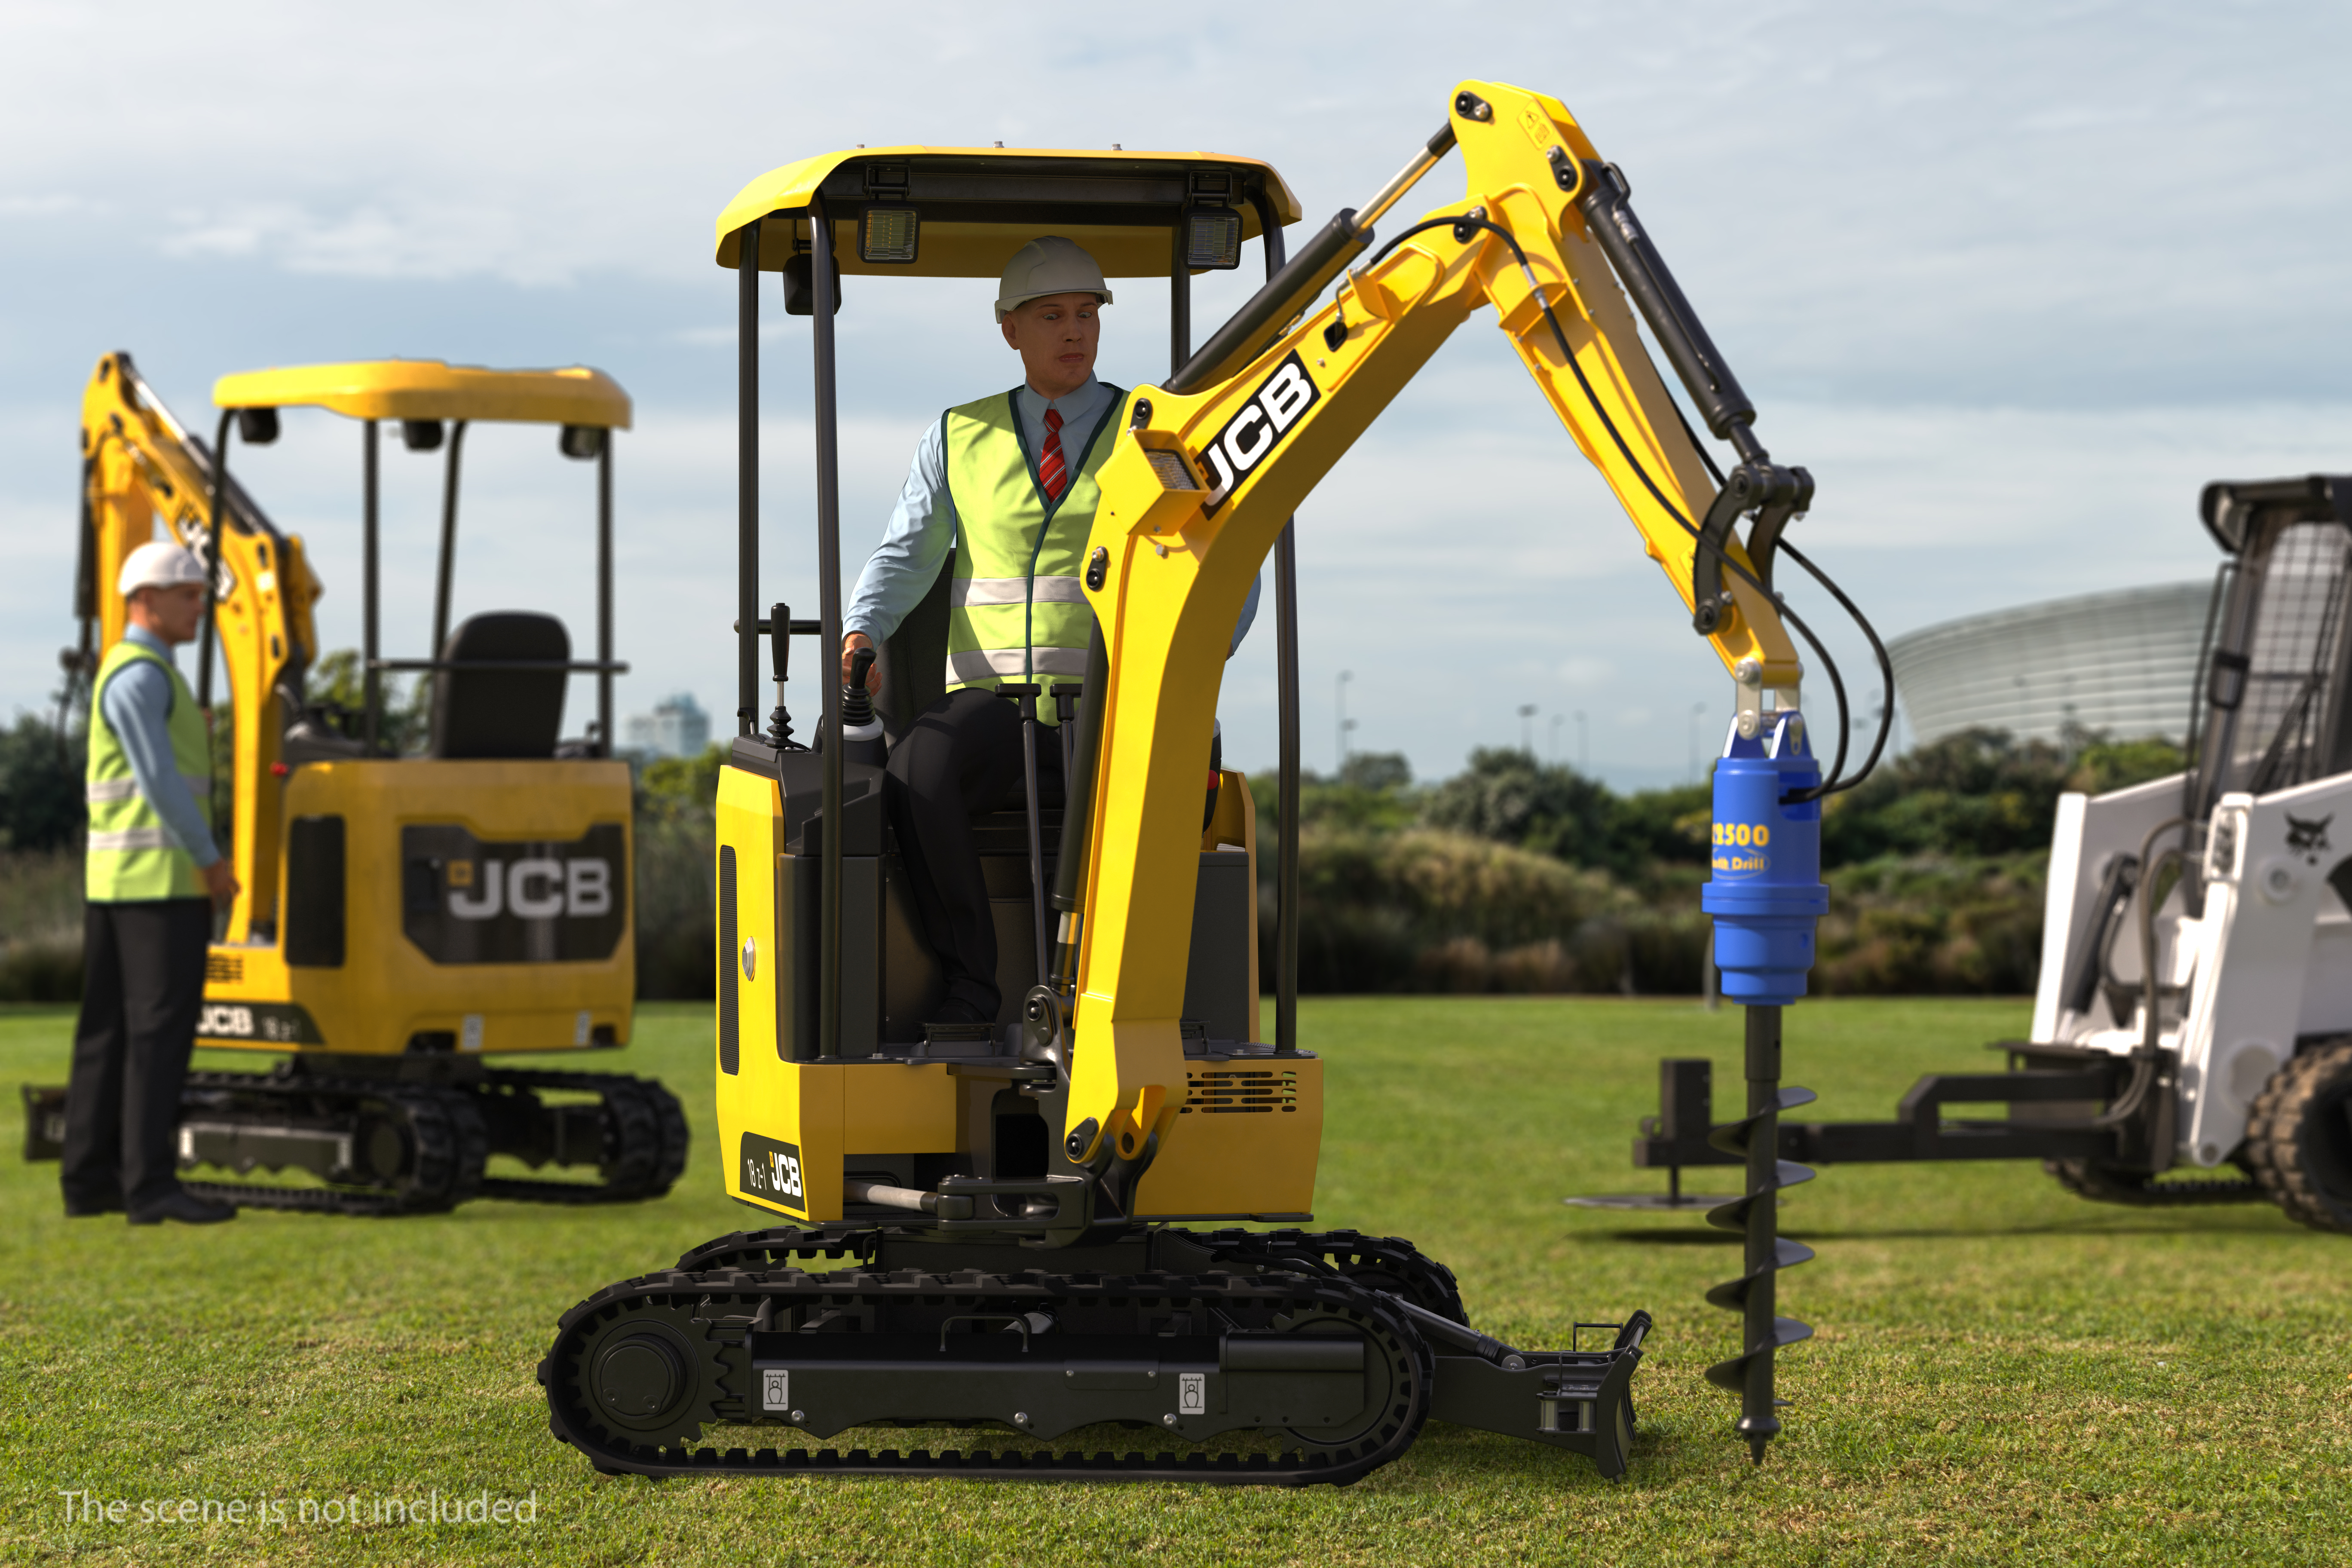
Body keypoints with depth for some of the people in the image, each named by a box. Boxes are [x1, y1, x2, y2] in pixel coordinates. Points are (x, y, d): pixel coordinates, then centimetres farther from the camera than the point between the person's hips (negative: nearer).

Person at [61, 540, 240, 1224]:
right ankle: (150, 1182, -12)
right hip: (160, 877, -10)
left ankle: (91, 1177, 11)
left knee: (109, 1031, 9)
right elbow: (159, 778, -19)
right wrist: (211, 860, -15)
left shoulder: (134, 674, 20)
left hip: (115, 879, 10)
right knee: (160, 1029, -10)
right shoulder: (140, 675, -12)